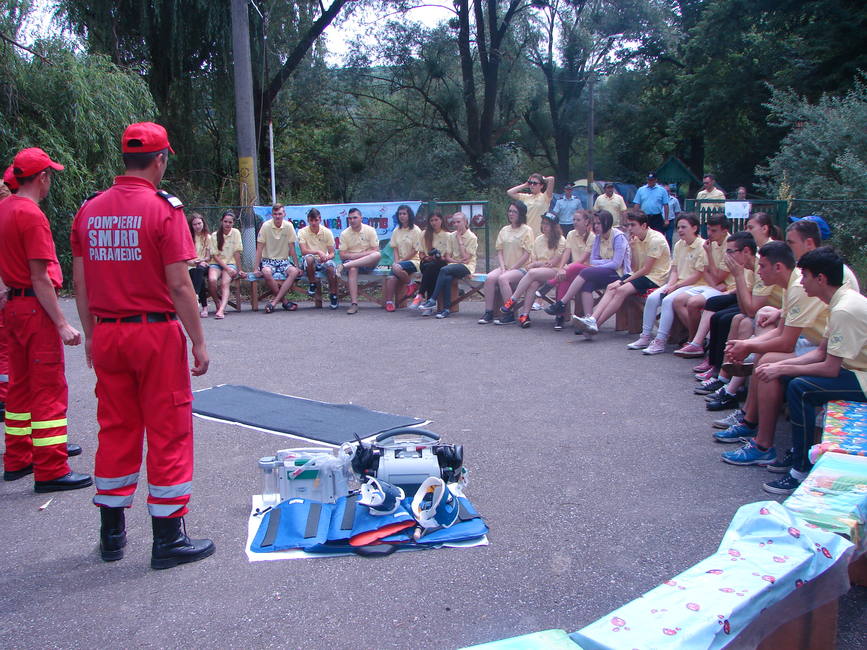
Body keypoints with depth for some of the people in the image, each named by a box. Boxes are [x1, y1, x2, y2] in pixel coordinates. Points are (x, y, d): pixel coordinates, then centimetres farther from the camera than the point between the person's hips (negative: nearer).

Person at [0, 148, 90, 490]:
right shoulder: (32, 215, -16)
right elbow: (40, 277, -20)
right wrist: (62, 324, -21)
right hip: (36, 308, -9)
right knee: (50, 390, -4)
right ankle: (50, 471, -1)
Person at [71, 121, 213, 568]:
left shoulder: (89, 210, 5)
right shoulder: (163, 209, -11)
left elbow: (81, 283, 8)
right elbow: (179, 286, -14)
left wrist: (91, 334, 18)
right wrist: (198, 342, -7)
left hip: (107, 334, 6)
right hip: (156, 333, -5)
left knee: (116, 429, 15)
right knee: (168, 432, 3)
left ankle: (112, 534, 25)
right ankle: (168, 539, 11)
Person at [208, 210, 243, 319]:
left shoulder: (235, 233, 1)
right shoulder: (214, 235, 0)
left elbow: (237, 252, -1)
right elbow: (215, 256, -4)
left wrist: (239, 269, -4)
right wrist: (227, 268, -15)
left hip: (230, 263, 0)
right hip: (216, 263, 1)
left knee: (225, 283, -29)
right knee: (212, 280, -30)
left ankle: (221, 310, -44)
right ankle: (218, 304, -8)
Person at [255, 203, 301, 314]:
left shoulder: (288, 226, -3)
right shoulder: (266, 226, -8)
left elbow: (292, 249, 2)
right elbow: (259, 249, -7)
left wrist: (297, 266, -3)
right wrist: (256, 268, -12)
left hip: (283, 260, 2)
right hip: (268, 260, -2)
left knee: (294, 272, -29)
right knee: (266, 272, -35)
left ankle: (274, 301, -27)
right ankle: (284, 301, -19)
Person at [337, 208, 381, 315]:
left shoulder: (370, 230, 2)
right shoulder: (344, 234, 4)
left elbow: (375, 251, -5)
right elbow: (342, 255, -2)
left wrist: (353, 255, -10)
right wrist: (363, 253, -12)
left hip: (368, 263, 0)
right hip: (351, 262, 0)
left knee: (377, 255, -32)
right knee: (352, 269, -37)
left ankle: (344, 266, -35)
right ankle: (354, 303, -41)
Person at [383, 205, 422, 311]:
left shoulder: (416, 230, -4)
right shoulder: (396, 230, 12)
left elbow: (415, 250, -7)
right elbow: (395, 248, 11)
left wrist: (400, 261, -10)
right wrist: (397, 261, -8)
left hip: (413, 260, -5)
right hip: (400, 261, 5)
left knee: (397, 268, -35)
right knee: (392, 277, -24)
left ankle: (410, 284, -9)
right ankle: (389, 302, -17)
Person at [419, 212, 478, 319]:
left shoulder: (472, 237, -4)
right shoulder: (451, 236, 12)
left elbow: (465, 257, -12)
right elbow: (447, 256, 9)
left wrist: (459, 240, -9)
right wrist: (457, 261, -11)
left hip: (467, 266, -4)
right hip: (454, 264, 4)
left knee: (444, 270, -32)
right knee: (447, 278, -33)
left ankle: (432, 300, -30)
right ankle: (446, 309, -32)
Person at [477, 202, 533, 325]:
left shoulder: (526, 230, -1)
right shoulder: (504, 230, 16)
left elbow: (526, 254, -8)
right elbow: (499, 251, 11)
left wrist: (511, 269, -12)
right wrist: (503, 268, -6)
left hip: (520, 268, -5)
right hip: (505, 267, 5)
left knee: (502, 278, -32)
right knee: (489, 278, -23)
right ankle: (488, 313, -22)